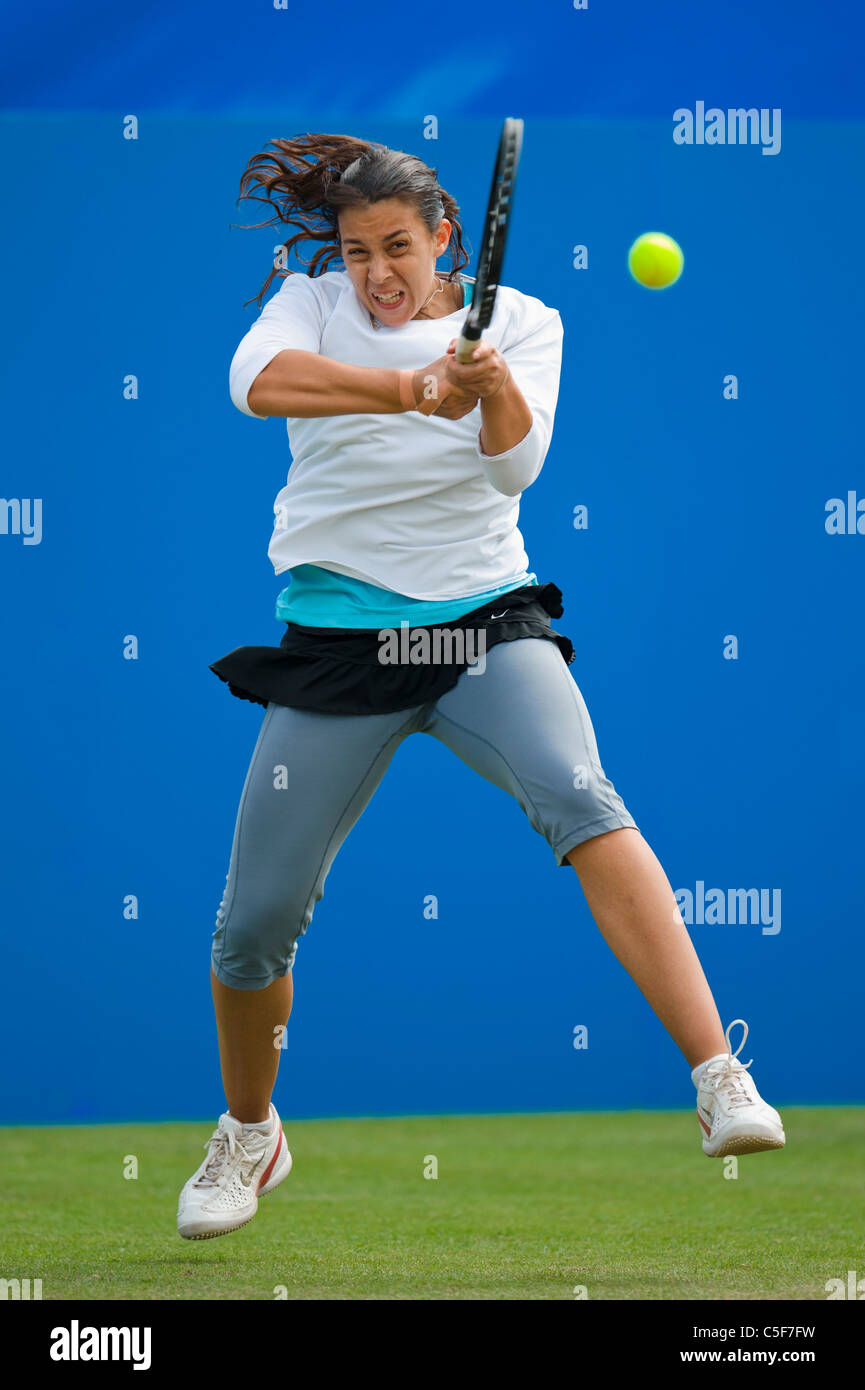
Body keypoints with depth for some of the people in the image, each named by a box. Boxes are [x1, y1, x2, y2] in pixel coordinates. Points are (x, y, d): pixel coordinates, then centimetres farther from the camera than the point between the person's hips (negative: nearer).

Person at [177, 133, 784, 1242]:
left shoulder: (521, 323, 4)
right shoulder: (311, 302, 3)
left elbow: (514, 463, -12)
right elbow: (257, 381, -20)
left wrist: (495, 389, -34)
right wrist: (415, 386, -32)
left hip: (486, 624, -1)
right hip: (338, 639, 1)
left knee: (580, 799, -30)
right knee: (256, 921, 1)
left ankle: (719, 1077, -40)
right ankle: (249, 1134, 30)